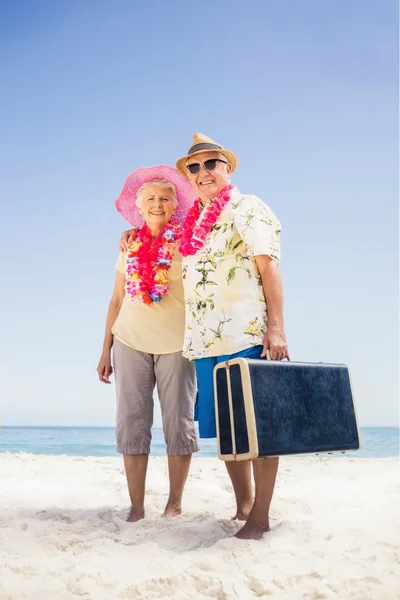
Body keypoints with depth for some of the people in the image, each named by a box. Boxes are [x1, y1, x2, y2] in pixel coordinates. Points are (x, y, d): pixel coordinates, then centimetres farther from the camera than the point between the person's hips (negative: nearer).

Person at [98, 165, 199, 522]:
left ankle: (175, 503, 15)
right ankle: (136, 506, 11)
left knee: (179, 422, 1)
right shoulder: (130, 245, 9)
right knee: (131, 422, 2)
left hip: (176, 344, -2)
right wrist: (106, 349, 9)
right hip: (130, 342, 3)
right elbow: (117, 299, 11)